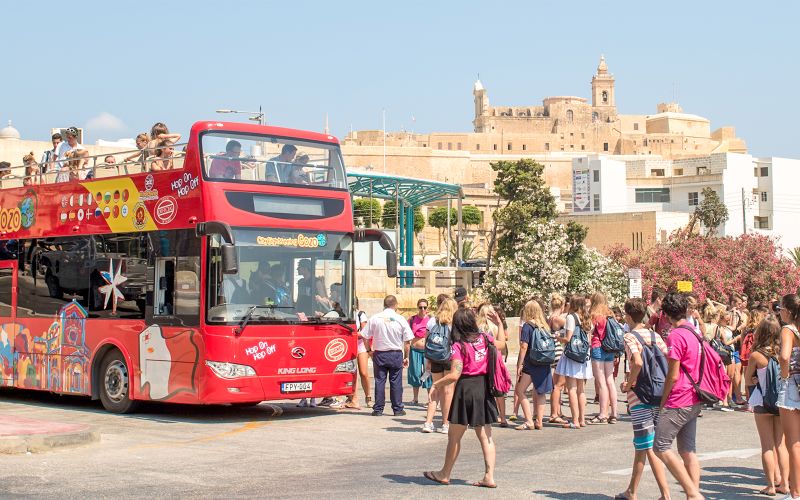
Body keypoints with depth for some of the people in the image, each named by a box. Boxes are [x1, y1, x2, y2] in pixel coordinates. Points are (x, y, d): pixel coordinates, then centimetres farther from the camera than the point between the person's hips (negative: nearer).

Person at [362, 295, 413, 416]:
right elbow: (407, 341, -3)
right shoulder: (400, 319, -5)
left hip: (379, 354, 1)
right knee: (396, 382, 6)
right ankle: (398, 409, 9)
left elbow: (365, 337, 0)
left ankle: (378, 409, 7)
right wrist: (406, 356, 7)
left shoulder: (374, 318, -3)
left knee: (379, 381, 6)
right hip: (396, 354, -1)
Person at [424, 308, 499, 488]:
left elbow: (454, 375, -21)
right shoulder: (485, 338, 3)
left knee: (454, 436, 8)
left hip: (466, 388, -6)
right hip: (484, 387, 6)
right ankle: (489, 476, 4)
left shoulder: (459, 345, -14)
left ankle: (445, 474, 21)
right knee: (486, 435, 8)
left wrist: (437, 384, -6)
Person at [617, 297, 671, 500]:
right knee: (640, 446, 15)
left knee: (649, 448, -2)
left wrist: (628, 384, -11)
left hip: (639, 396, -7)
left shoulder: (630, 337, -10)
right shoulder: (654, 335, 9)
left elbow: (638, 362, -25)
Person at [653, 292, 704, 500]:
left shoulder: (676, 335, -16)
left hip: (678, 402, -9)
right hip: (693, 401, 9)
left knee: (661, 447, -4)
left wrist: (662, 402, -6)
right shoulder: (694, 332, 11)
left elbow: (673, 376, -17)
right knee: (688, 450, 10)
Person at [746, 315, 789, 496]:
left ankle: (771, 485, 5)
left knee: (767, 446, 5)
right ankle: (784, 484, 12)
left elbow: (748, 380, -2)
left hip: (762, 404, -3)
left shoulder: (756, 355, -14)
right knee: (781, 445, 12)